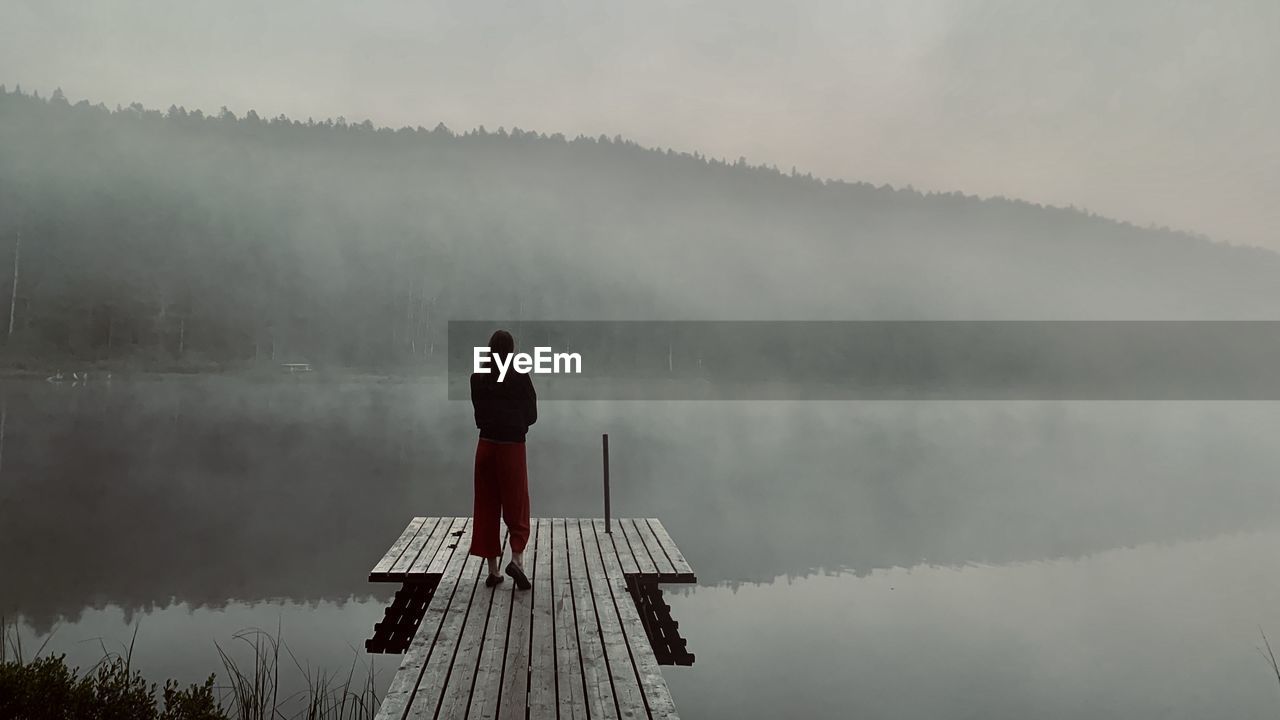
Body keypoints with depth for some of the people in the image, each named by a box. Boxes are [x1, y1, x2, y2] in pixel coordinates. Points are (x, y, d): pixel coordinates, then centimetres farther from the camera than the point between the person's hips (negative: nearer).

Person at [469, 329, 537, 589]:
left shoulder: (477, 378, 0)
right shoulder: (520, 377, -9)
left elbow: (478, 411, 7)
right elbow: (532, 415, -3)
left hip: (486, 445, 3)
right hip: (512, 446, -3)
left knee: (486, 509, 9)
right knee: (516, 506, 6)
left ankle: (492, 570, 13)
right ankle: (516, 558, -13)